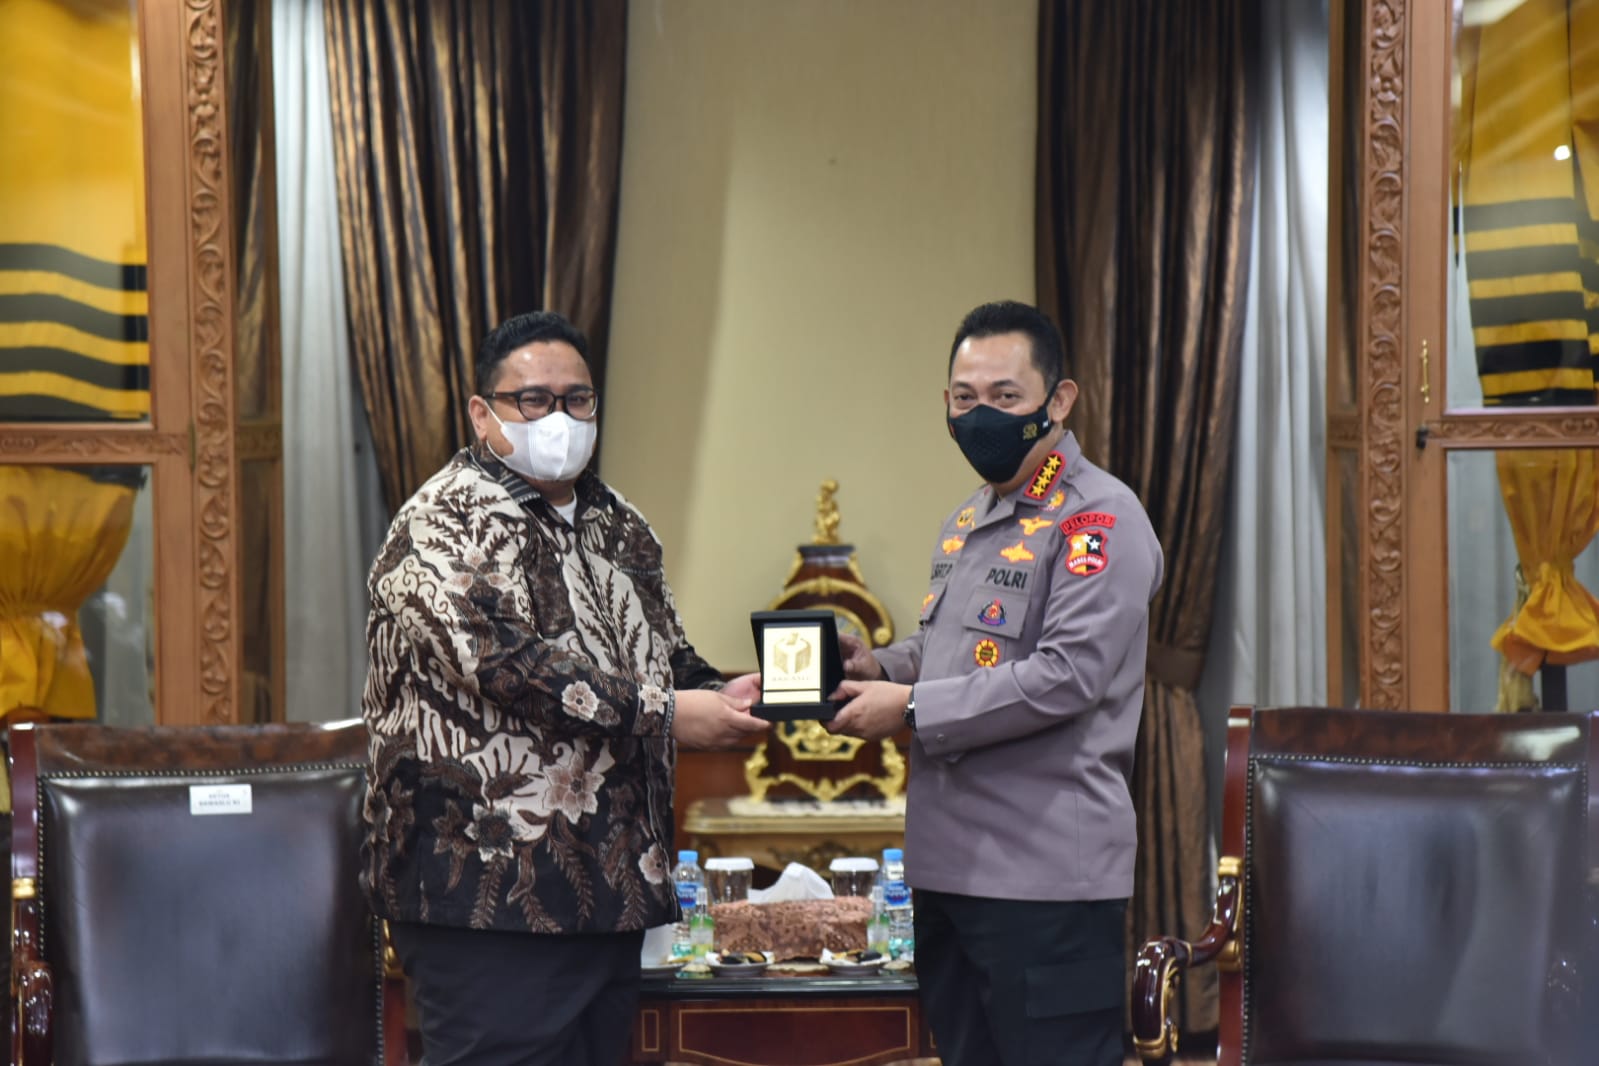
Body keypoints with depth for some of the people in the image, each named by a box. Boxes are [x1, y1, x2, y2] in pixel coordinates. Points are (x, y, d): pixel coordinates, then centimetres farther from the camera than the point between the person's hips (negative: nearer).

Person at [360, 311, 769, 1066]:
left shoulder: (618, 526, 16)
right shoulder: (442, 527, -9)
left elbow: (670, 656, 26)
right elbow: (503, 662, -22)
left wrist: (721, 698, 3)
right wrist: (663, 715, -22)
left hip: (611, 888, 8)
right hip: (488, 892, -8)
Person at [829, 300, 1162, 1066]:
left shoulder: (1099, 518, -12)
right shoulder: (966, 523, 17)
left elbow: (1067, 675, -21)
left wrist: (912, 708, -17)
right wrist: (882, 667, 8)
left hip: (1046, 878, -9)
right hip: (949, 862, 9)